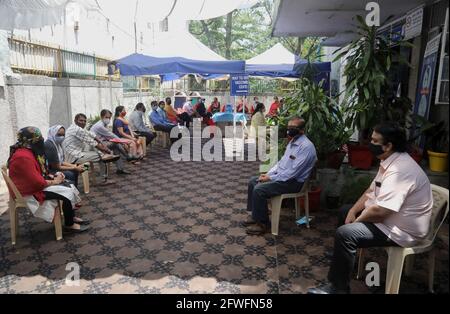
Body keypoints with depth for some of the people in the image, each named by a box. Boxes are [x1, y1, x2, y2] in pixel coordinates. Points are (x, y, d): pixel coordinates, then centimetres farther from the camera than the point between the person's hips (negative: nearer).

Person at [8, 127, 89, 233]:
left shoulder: (27, 151, 5)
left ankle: (72, 217, 11)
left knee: (68, 185, 4)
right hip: (30, 190, -10)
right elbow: (37, 182, -28)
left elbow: (38, 172, 15)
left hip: (35, 183, 10)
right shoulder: (24, 157, -28)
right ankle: (69, 225, -1)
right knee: (67, 193, -17)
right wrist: (54, 181, -13)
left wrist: (53, 176, 0)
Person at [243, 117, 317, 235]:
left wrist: (270, 178, -20)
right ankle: (255, 215, 15)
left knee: (259, 189, -22)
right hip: (281, 175, 10)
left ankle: (262, 223, -6)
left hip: (293, 181, -10)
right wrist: (268, 174, 3)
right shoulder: (292, 142, 10)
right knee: (253, 181, 7)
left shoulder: (306, 146, -21)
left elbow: (293, 172, -25)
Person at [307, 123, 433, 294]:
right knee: (345, 211, 19)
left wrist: (357, 220, -15)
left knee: (345, 233, -23)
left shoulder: (399, 171, -30)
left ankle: (338, 288, -7)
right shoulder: (389, 161, 4)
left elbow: (379, 211, -33)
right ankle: (344, 259, 32)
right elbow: (372, 191, 11)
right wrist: (353, 212, -1)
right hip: (386, 214, 11)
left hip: (400, 229, -11)